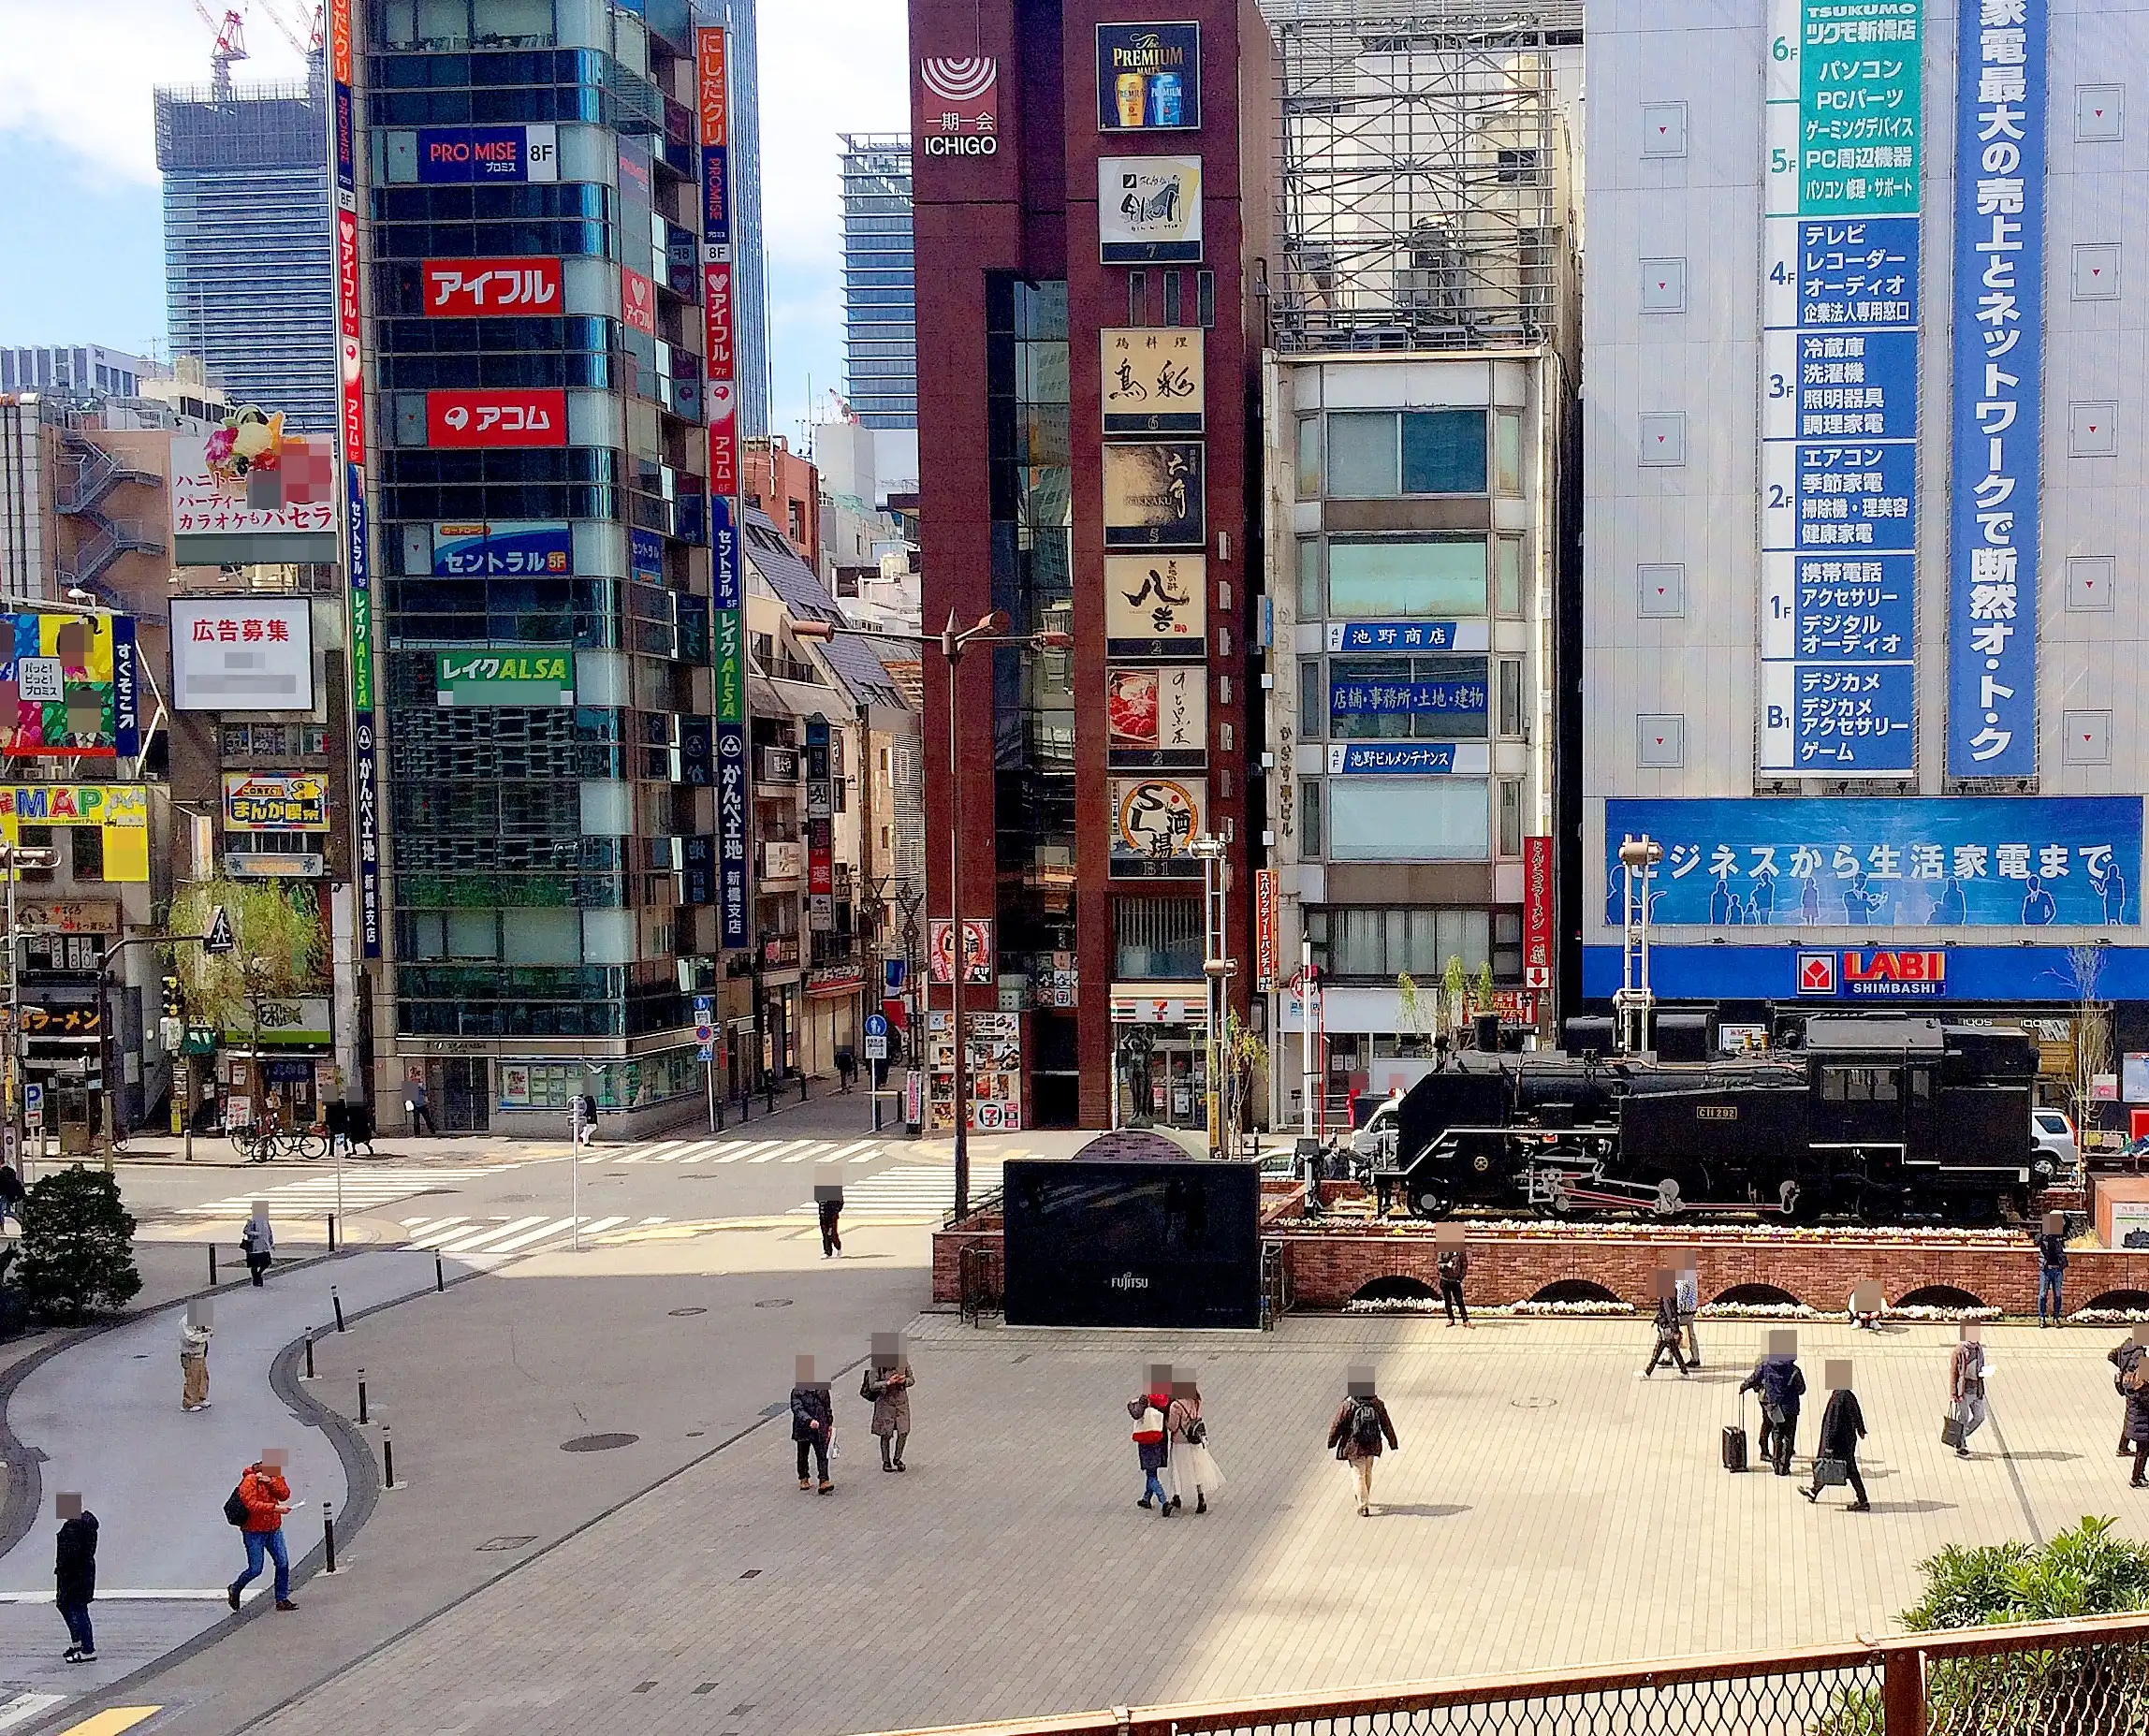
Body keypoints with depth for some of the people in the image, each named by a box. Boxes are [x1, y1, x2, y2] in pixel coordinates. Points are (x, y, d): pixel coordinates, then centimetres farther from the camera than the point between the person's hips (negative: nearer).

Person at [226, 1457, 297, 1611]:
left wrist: (270, 1481, -22)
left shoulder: (276, 1478, 5)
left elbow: (285, 1494, -9)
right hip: (254, 1531, -6)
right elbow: (252, 1505, -26)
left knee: (283, 1563, -2)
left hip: (274, 1529, 6)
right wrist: (275, 1508, -32)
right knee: (255, 1569, -2)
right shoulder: (249, 1481, -15)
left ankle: (282, 1599, 7)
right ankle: (234, 1589, 25)